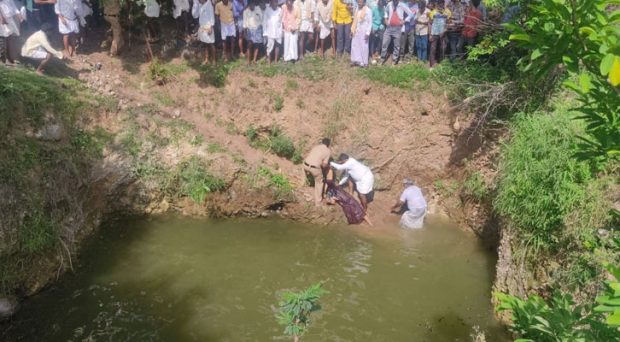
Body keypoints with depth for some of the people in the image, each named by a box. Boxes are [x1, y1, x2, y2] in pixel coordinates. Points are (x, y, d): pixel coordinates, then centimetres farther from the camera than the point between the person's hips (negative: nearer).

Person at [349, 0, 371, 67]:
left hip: (363, 31, -6)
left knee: (363, 46, 1)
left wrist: (368, 33, -16)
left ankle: (364, 62, 12)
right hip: (356, 31, 6)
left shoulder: (368, 10, -12)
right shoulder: (357, 9, 7)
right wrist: (352, 30, 9)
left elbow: (370, 22, -12)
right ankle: (356, 60, 20)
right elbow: (355, 21, 12)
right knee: (354, 45, 8)